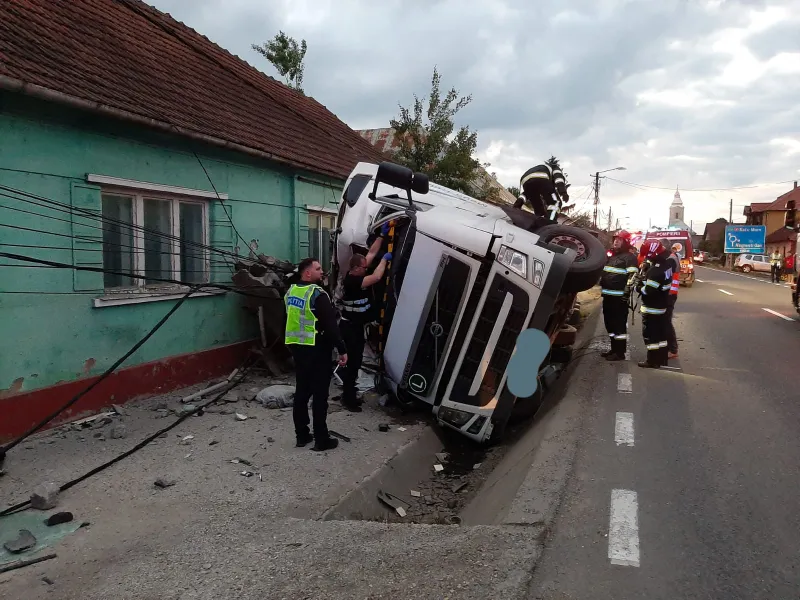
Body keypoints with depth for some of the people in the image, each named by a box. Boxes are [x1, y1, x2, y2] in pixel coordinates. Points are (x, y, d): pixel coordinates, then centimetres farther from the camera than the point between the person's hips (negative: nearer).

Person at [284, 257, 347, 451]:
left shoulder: (291, 291, 9)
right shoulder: (317, 294, -18)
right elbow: (331, 326, -20)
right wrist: (342, 350, -15)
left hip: (297, 347, 8)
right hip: (316, 350, -8)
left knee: (302, 391, 14)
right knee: (320, 395, -1)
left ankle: (302, 435, 21)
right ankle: (321, 440, 4)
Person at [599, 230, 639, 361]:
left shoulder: (629, 257, -8)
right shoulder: (611, 256, 19)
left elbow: (632, 275, -17)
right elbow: (603, 272, 29)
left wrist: (627, 292, -23)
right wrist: (602, 288, 24)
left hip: (619, 296, -9)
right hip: (608, 295, 9)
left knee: (619, 324, -6)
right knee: (609, 322, 15)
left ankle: (620, 352, -2)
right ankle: (614, 349, 25)